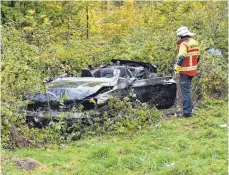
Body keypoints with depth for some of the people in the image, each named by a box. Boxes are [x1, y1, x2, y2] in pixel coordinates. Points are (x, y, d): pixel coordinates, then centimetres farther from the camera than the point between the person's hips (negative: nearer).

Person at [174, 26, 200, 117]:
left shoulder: (184, 43, -17)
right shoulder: (195, 42, 11)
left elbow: (181, 57, -27)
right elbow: (197, 57, 19)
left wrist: (177, 67, -18)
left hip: (185, 71, -9)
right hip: (192, 70, 9)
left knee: (185, 91, -6)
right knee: (187, 90, 21)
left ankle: (187, 112, -7)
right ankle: (189, 107, 30)